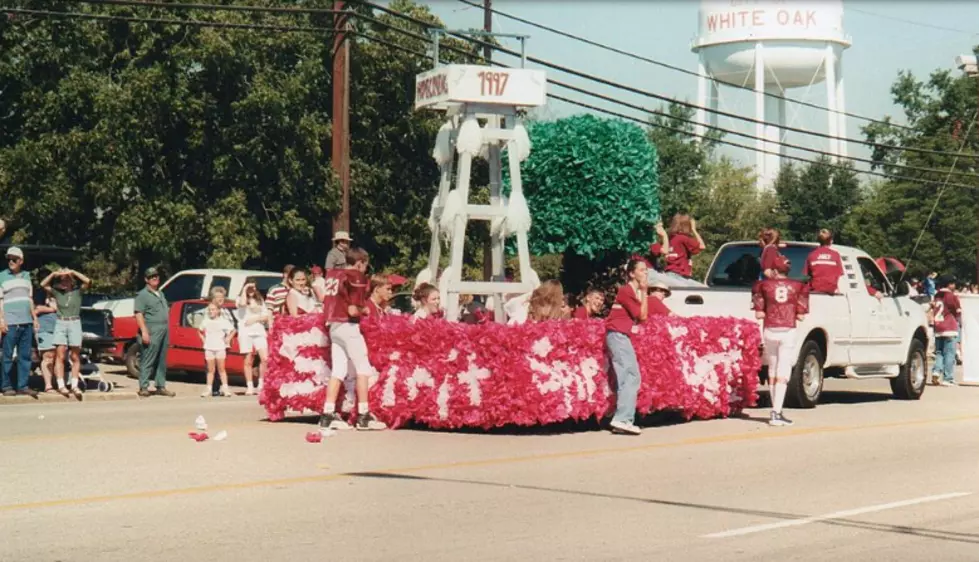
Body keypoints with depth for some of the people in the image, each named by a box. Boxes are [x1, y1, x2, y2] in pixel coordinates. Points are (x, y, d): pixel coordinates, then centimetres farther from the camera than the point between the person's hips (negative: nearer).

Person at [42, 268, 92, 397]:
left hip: (75, 323, -1)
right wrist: (53, 274, -8)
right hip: (60, 324, 1)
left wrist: (73, 272, -10)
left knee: (75, 357, 0)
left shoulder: (77, 291, 4)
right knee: (60, 356, -8)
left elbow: (88, 281, -11)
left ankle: (75, 385, 1)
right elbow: (43, 284, 2)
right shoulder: (57, 292, 9)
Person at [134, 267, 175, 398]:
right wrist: (144, 331, -21)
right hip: (152, 332, -8)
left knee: (162, 361, 10)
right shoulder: (143, 295, -5)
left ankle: (161, 386, 15)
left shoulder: (161, 294, 21)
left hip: (164, 331, 8)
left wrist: (168, 331, 19)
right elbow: (139, 314, -13)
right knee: (148, 361, -8)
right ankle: (143, 387, -7)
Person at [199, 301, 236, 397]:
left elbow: (233, 330, 6)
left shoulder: (223, 321, -1)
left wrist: (228, 339, -1)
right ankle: (208, 389, 3)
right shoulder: (206, 321, 6)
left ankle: (225, 388, 0)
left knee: (221, 369, 0)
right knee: (210, 370, 3)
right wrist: (203, 340, 10)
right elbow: (201, 332, 22)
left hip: (220, 347, -2)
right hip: (209, 348, 2)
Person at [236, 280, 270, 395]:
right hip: (246, 333, -3)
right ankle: (249, 387, 2)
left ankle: (261, 383, -1)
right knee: (248, 361, -2)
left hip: (259, 331, 3)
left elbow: (266, 315, 12)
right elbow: (242, 303, -18)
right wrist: (244, 290, -9)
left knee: (265, 358, -13)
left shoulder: (260, 300, 19)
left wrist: (256, 318, -5)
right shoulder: (240, 299, 7)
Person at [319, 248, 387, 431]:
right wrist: (364, 310, 4)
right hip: (348, 326, -7)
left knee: (338, 370, 8)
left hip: (333, 325, 7)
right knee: (362, 368, 0)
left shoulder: (332, 274, 13)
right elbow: (353, 310, -18)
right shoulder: (357, 278, -9)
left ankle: (328, 414, 3)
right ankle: (363, 416, -2)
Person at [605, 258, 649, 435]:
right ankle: (623, 419, -23)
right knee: (632, 376, -16)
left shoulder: (635, 291, 17)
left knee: (626, 379, 6)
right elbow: (642, 315, -11)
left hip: (622, 336, 10)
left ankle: (622, 420, 3)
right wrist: (644, 292, -6)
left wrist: (642, 292, 9)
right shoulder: (626, 291, -11)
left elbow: (642, 316, 14)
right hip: (618, 334, -10)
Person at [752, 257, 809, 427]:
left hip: (770, 330, 1)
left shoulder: (765, 285, 3)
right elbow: (800, 316, 1)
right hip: (788, 331, -1)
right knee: (783, 372, -4)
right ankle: (776, 413, -13)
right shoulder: (797, 286, 3)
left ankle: (775, 410, 20)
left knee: (772, 370, 14)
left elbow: (759, 314, -1)